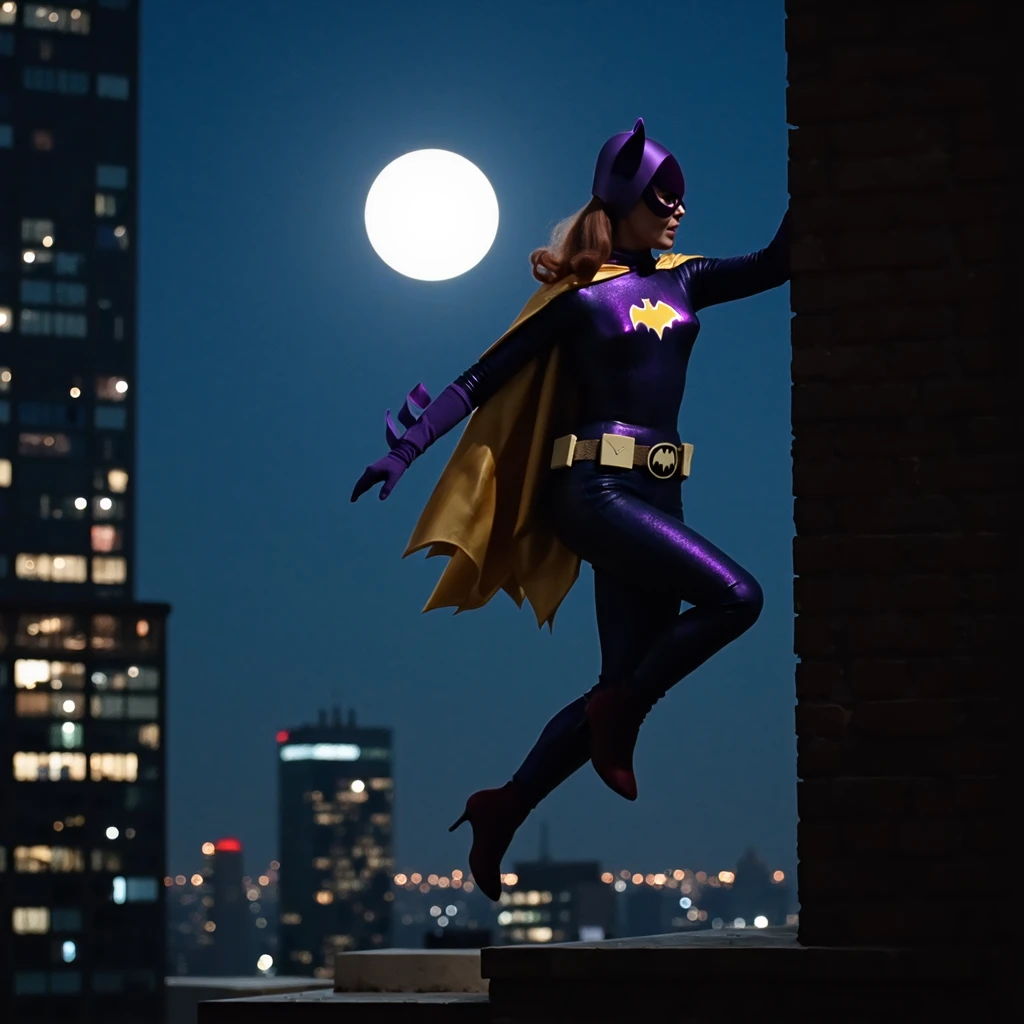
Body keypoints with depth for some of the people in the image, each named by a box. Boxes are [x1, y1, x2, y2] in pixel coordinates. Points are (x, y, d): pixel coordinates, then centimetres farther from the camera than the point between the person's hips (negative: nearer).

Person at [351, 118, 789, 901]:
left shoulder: (681, 282, 14)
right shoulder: (578, 298, -3)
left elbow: (775, 265, 14)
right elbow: (479, 382, -3)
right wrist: (406, 449, -10)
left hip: (657, 496, 7)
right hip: (595, 489, -7)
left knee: (626, 682, 4)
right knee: (736, 596, -23)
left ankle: (503, 814, 14)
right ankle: (620, 718, -5)